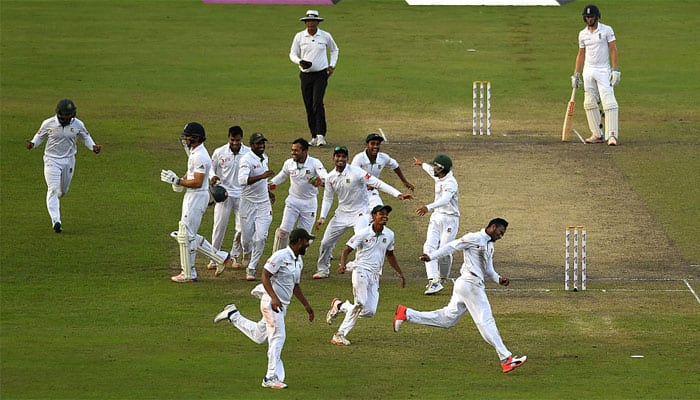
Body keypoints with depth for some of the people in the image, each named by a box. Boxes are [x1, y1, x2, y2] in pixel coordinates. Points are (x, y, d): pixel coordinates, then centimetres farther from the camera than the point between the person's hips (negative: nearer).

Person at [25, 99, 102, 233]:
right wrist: (32, 144, -17)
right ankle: (56, 221, -18)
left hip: (68, 160, 3)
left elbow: (86, 137, 9)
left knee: (63, 190, 15)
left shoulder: (78, 125, -7)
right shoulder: (48, 124, -12)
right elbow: (39, 136, 3)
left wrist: (93, 146, -9)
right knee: (53, 189, -14)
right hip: (52, 160, -3)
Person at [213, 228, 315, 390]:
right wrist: (274, 298, -30)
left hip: (282, 305, 9)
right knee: (278, 337, -13)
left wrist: (306, 305, 22)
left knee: (259, 336, 17)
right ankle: (273, 377, -12)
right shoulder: (280, 256, -14)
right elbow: (265, 275, -20)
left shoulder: (299, 261, 15)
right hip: (271, 302, -9)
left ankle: (233, 315, 32)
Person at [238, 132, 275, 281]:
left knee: (260, 238, -8)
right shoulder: (247, 160, -18)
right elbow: (242, 180, -35)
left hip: (264, 203, 5)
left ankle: (251, 268, 0)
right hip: (248, 203, -5)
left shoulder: (264, 157, 7)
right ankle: (246, 252, 41)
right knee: (246, 237, 5)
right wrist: (262, 176, -42)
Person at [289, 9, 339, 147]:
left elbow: (334, 50, 18)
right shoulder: (299, 36, 2)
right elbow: (292, 54, 6)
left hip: (321, 74, -2)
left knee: (318, 104, -16)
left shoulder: (325, 36, 1)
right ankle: (314, 136, 13)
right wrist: (300, 62, -16)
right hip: (305, 74, 2)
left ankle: (321, 135, -19)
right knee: (309, 106, 4)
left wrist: (332, 65, 6)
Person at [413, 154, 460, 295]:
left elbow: (445, 199, -41)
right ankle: (433, 281, -19)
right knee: (429, 247, -10)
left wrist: (428, 207, -56)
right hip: (436, 218, 8)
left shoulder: (450, 183, -22)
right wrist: (422, 164, 54)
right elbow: (432, 170, 33)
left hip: (449, 219, -8)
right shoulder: (439, 177, 5)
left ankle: (442, 279, 17)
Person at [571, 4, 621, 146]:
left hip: (603, 70, -5)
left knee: (608, 101, -15)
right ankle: (597, 135, 10)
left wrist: (615, 70, -14)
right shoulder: (582, 34, 9)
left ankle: (612, 135, -20)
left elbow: (613, 50, -6)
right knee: (589, 103, 3)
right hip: (588, 70, 5)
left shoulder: (606, 30, -4)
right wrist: (576, 74, 11)